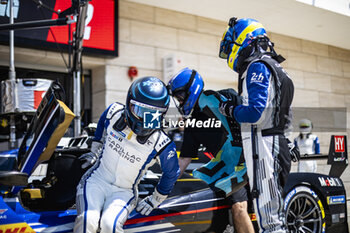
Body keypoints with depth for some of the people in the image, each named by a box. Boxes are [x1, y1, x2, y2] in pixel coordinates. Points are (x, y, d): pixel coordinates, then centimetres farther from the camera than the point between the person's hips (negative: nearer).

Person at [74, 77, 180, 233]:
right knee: (87, 220, -25)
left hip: (124, 192, -1)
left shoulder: (162, 145, -18)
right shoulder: (114, 112, -10)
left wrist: (155, 200, 10)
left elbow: (171, 173, 0)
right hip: (96, 179, 2)